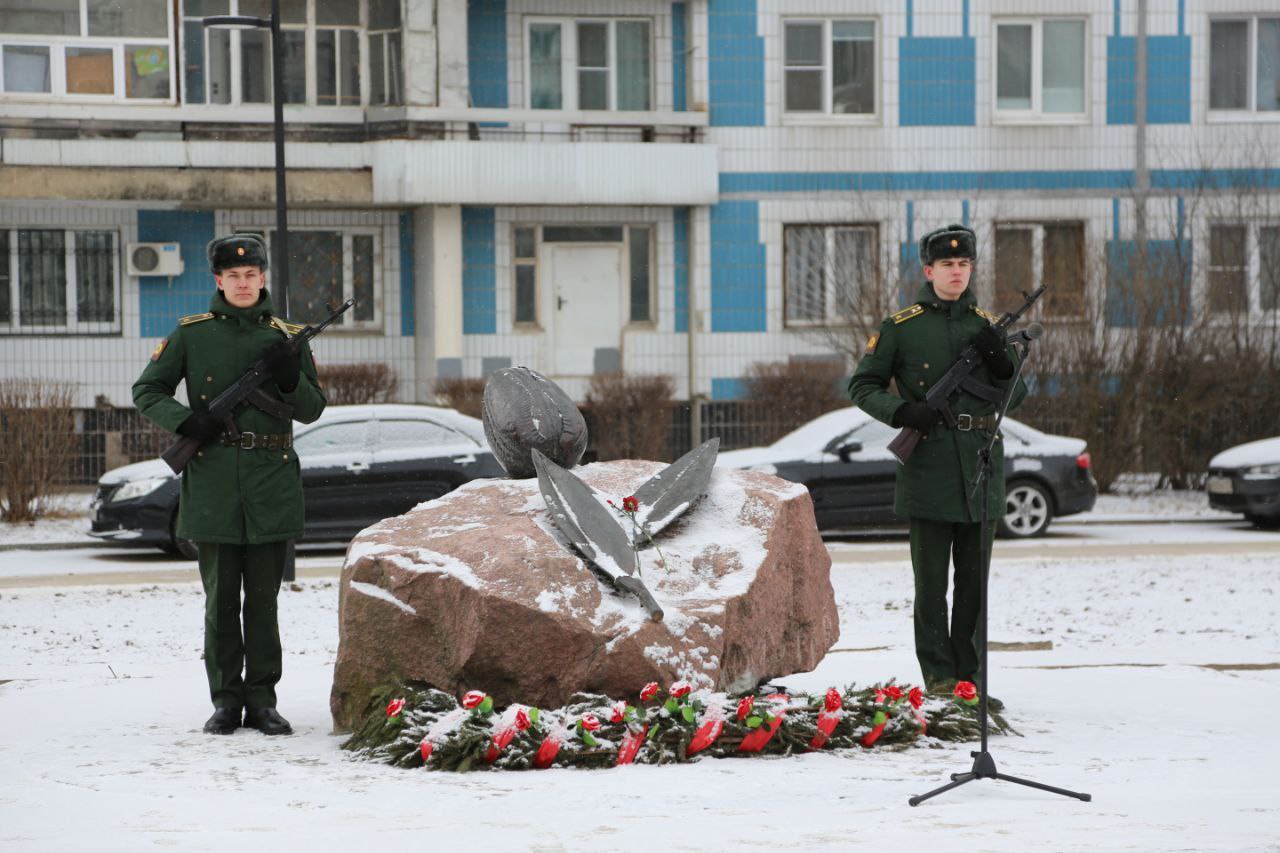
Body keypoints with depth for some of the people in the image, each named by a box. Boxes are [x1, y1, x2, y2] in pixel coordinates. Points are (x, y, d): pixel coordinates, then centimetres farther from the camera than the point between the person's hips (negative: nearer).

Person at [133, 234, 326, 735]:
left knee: (263, 597, 3)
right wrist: (185, 420, -9)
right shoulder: (192, 335, 4)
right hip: (213, 482, -1)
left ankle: (261, 701, 9)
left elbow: (313, 409, 7)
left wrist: (289, 378, -13)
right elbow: (147, 392, 8)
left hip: (270, 484, 1)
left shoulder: (286, 338, 6)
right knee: (220, 598, 2)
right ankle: (226, 701, 9)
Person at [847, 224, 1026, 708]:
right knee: (932, 579, -2)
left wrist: (1001, 360, -8)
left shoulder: (987, 325, 11)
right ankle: (939, 677, 2)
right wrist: (903, 411, -13)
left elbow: (1014, 396, 13)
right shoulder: (901, 327, 2)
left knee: (974, 578, 7)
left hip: (980, 465, 3)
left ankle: (970, 679, 13)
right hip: (929, 464, -3)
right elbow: (863, 386, 5)